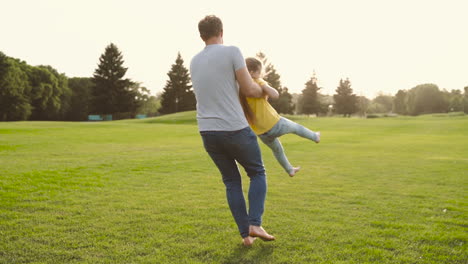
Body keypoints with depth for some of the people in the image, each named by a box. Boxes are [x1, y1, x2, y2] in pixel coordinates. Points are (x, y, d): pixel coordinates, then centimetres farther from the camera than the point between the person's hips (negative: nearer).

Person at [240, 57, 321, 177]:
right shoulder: (257, 82, -17)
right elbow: (275, 95, -26)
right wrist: (265, 86, -14)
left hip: (261, 133, 6)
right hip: (274, 124, -6)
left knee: (277, 150, 32)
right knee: (295, 126, 28)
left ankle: (290, 170, 53)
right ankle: (315, 136, 53)